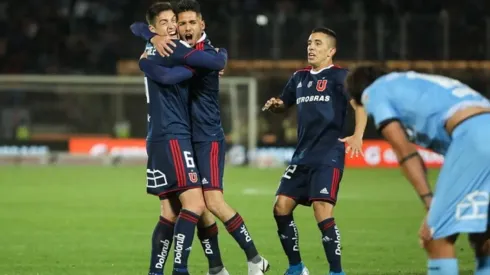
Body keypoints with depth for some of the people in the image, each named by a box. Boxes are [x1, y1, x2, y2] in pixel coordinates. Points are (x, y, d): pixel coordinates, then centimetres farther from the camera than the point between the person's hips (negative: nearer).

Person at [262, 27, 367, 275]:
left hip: (328, 155, -7)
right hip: (302, 156, 7)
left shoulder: (339, 76, -4)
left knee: (322, 210, -18)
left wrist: (357, 136, -31)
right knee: (281, 207, 2)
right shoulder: (299, 78, 16)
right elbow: (284, 104, 31)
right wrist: (275, 105, 6)